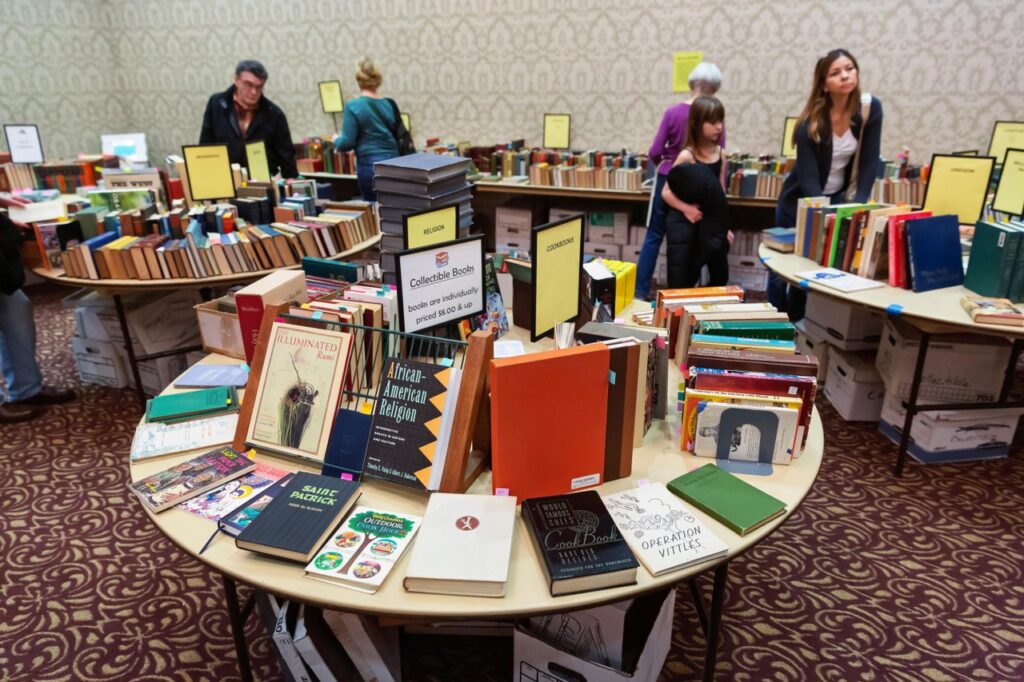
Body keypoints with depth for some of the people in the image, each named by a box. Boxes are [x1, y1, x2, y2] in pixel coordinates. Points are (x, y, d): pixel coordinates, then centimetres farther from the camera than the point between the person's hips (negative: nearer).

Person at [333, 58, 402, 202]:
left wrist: (336, 140, 11)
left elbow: (347, 144, -10)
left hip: (370, 166, -4)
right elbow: (401, 137, 8)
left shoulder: (353, 107, -8)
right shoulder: (389, 104, 4)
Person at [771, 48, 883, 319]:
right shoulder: (811, 122, -23)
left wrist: (859, 205, -22)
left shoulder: (870, 108, -12)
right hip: (800, 201, -3)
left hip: (837, 197, 4)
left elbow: (869, 163, -10)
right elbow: (808, 178, -28)